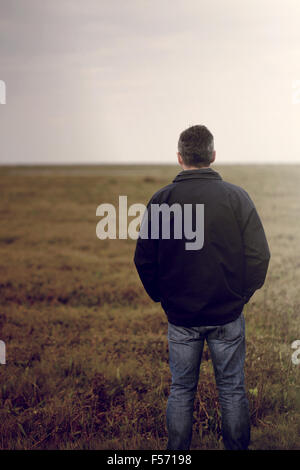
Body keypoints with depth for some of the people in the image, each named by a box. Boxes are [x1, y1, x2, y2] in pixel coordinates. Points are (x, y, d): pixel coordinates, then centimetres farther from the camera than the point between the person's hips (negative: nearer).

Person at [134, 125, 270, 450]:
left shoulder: (161, 200, -5)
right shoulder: (237, 197, -7)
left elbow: (144, 260, 0)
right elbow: (259, 256, -7)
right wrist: (242, 295, 7)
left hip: (180, 316, 1)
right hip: (227, 315, 0)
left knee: (181, 390, 13)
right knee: (232, 389, 12)